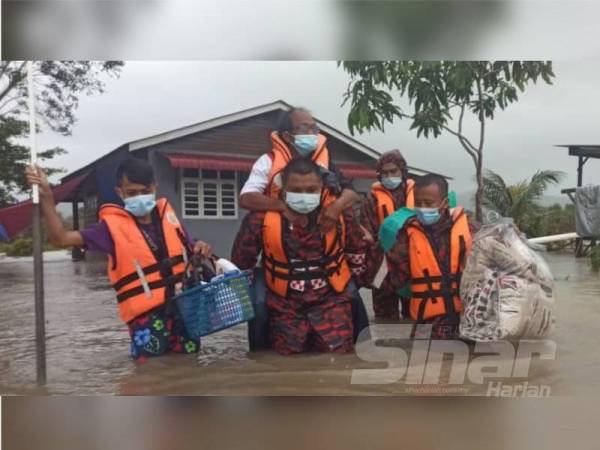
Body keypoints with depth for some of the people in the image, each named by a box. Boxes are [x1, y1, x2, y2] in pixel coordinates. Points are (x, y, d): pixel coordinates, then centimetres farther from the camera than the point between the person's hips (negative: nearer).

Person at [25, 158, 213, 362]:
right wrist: (46, 197, -17)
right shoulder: (113, 225, -4)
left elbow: (190, 249, 18)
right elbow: (61, 238, -9)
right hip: (147, 313, -3)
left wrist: (201, 249, -6)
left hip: (182, 305, 3)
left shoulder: (167, 215, 7)